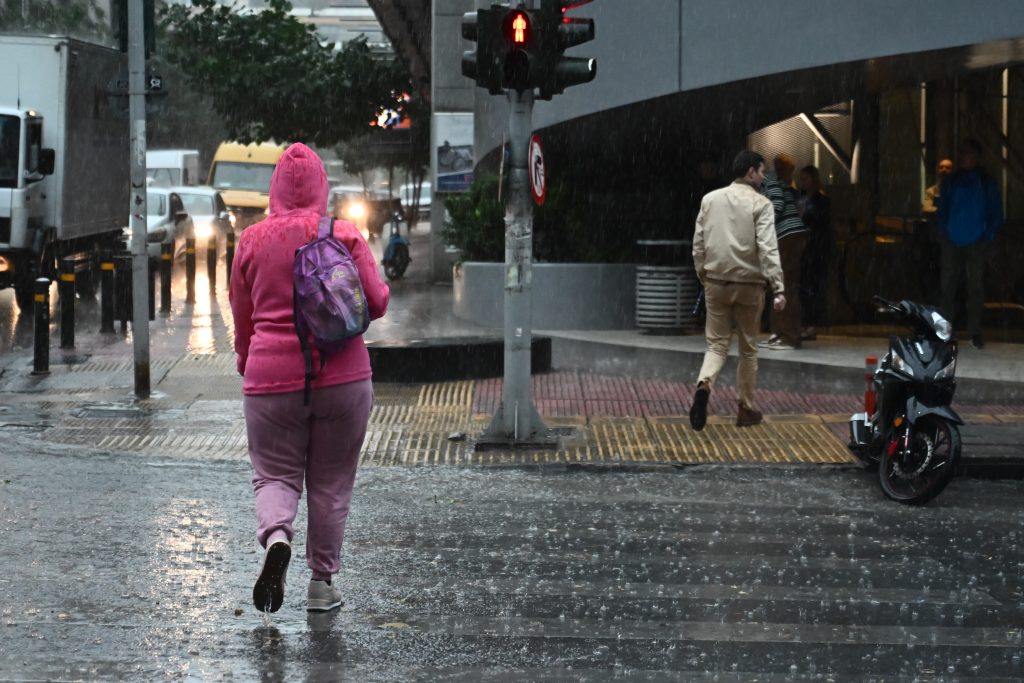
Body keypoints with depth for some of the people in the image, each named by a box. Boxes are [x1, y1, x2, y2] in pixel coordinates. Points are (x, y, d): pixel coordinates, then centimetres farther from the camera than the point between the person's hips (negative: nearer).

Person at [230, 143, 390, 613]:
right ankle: (321, 582, 14)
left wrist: (248, 366, 24)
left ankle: (275, 535, -22)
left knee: (275, 474, 8)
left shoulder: (252, 241, 2)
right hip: (342, 376, 0)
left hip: (271, 378, 0)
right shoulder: (345, 237, -3)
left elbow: (242, 318, 9)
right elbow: (376, 302, -4)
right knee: (331, 483, 11)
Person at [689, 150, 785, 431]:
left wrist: (702, 276, 19)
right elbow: (768, 249, -16)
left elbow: (699, 243, 8)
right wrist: (778, 288, -18)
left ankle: (704, 385, -22)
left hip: (716, 282, 3)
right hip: (748, 284, -3)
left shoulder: (710, 200, 6)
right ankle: (746, 409, 17)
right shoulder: (760, 204, -7)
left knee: (717, 344, 7)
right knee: (748, 348, 10)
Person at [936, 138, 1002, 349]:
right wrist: (943, 233, 1)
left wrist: (988, 237, -5)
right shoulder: (951, 181, 8)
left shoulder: (987, 183, 3)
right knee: (948, 286, 1)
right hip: (952, 242, 2)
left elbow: (996, 214, 5)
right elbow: (942, 209, 14)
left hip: (976, 243, -2)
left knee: (975, 288, -1)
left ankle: (975, 332, 2)